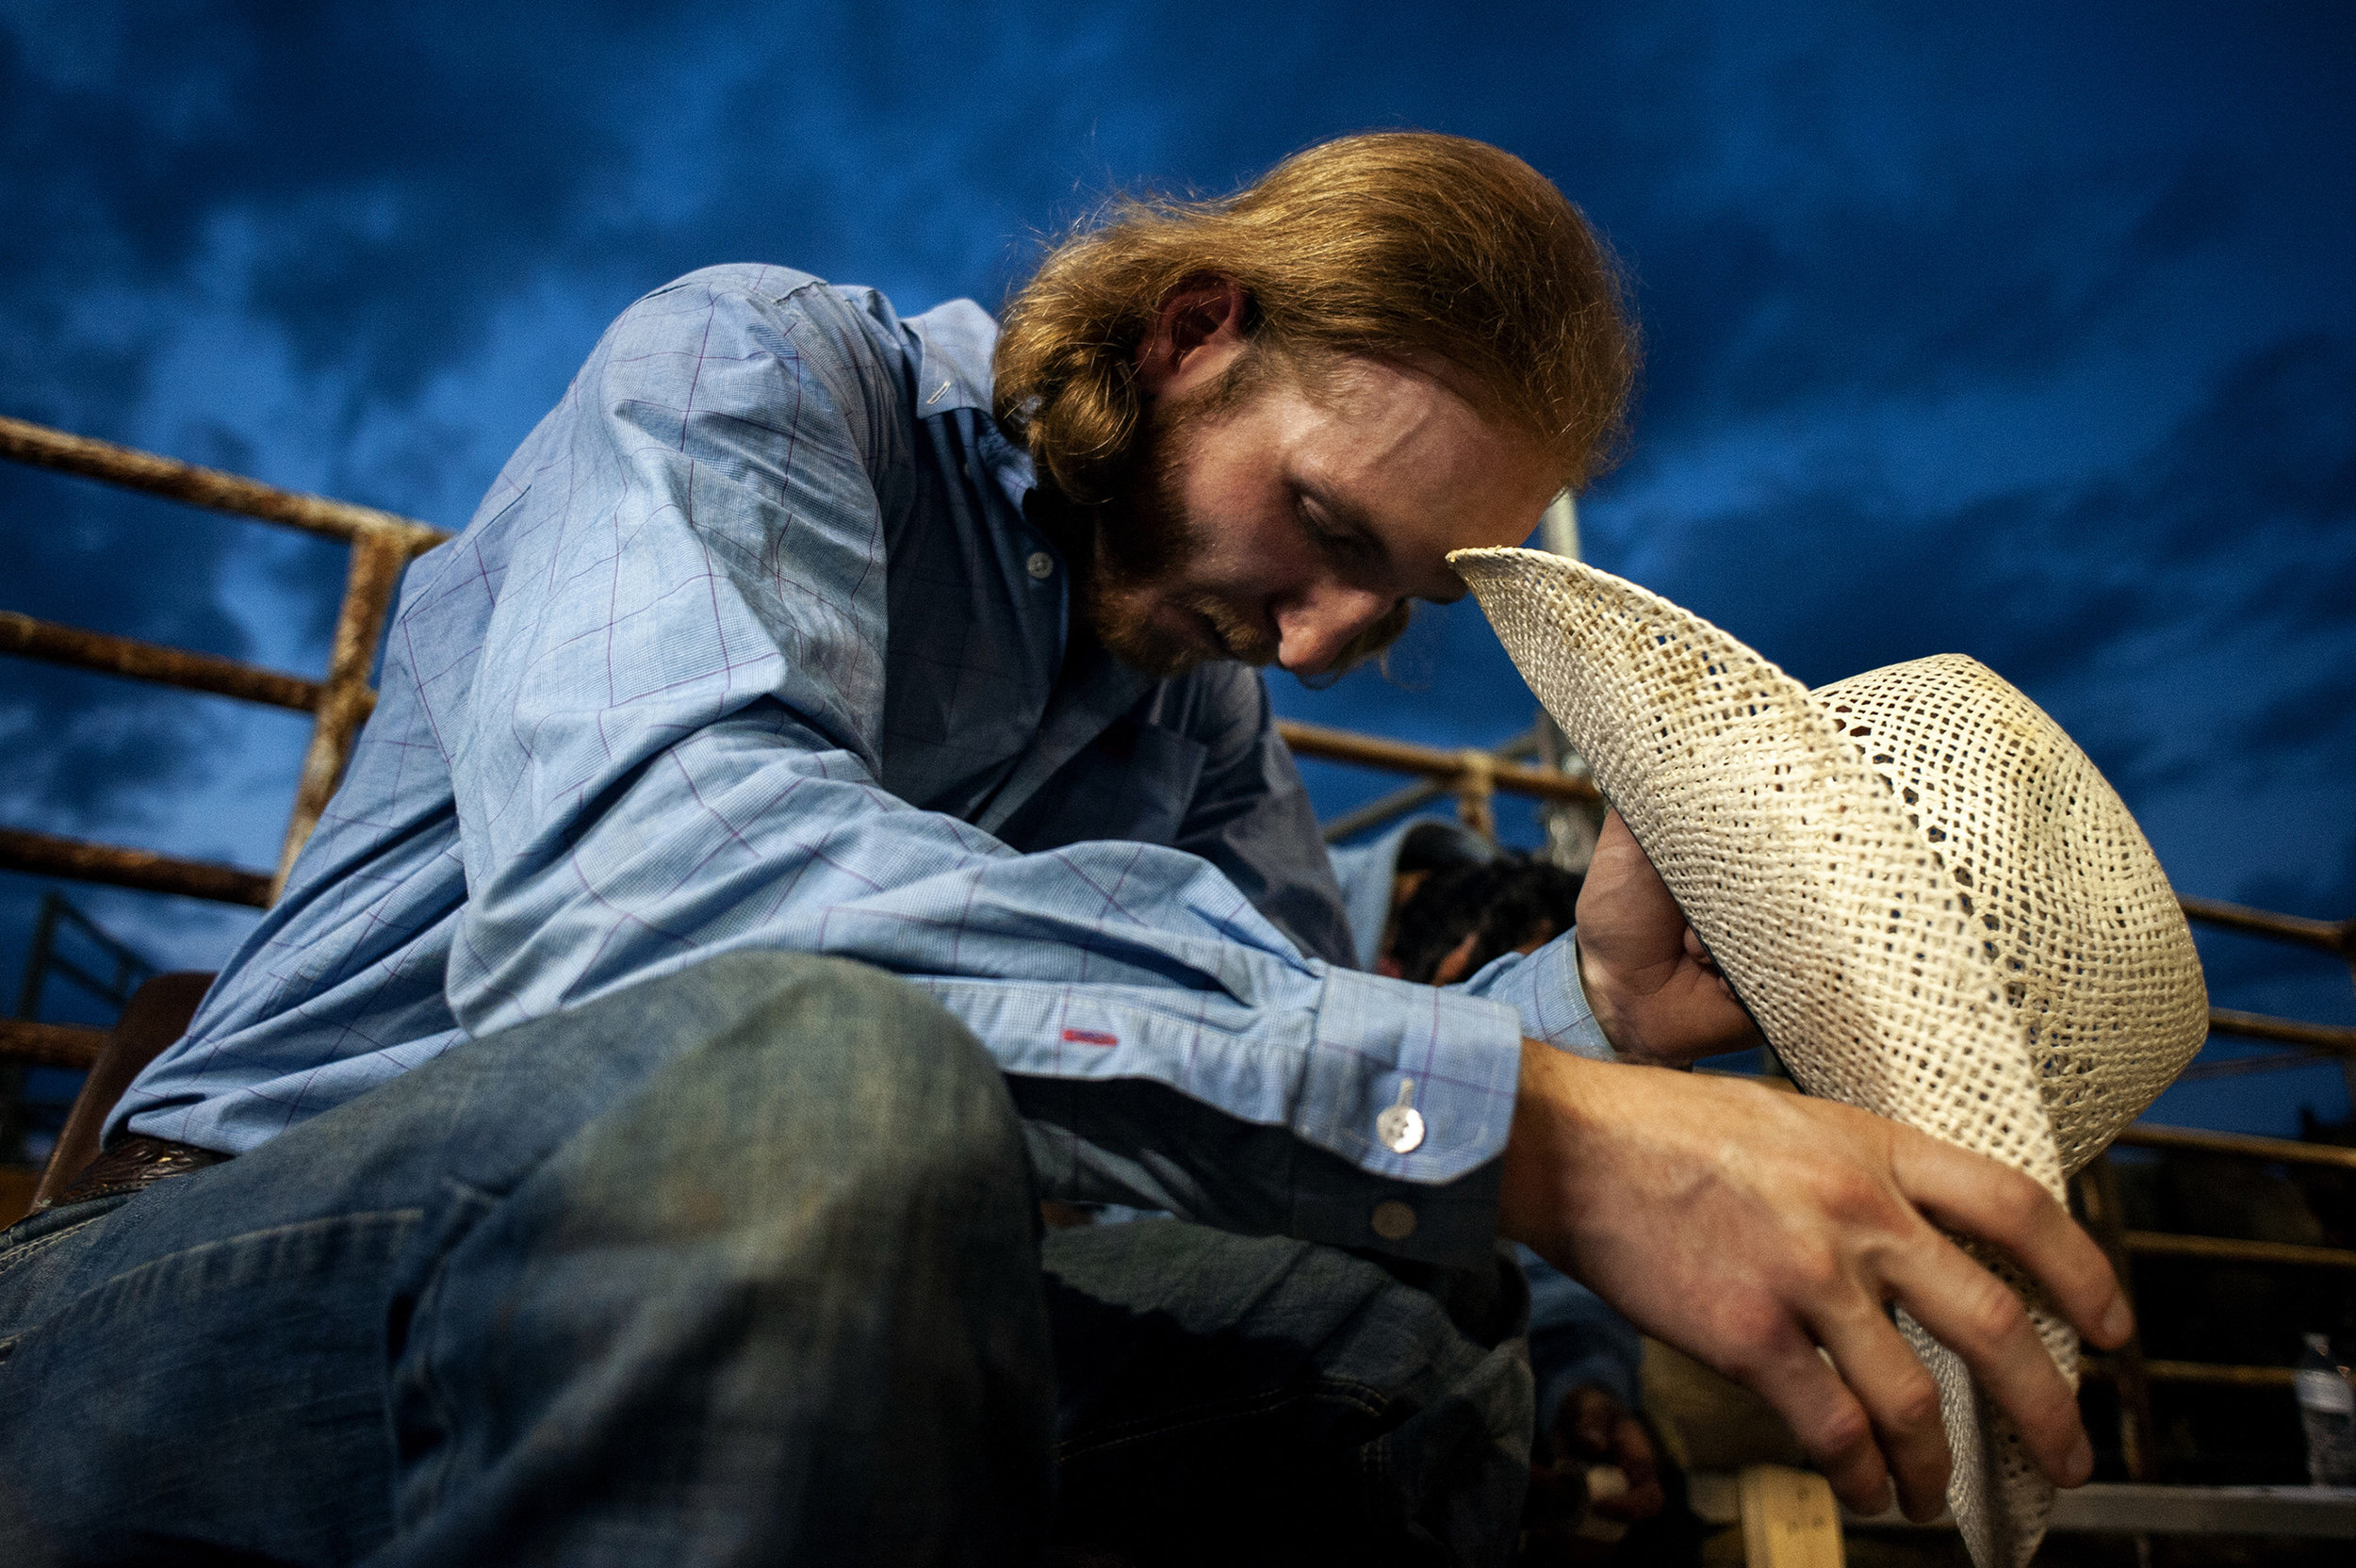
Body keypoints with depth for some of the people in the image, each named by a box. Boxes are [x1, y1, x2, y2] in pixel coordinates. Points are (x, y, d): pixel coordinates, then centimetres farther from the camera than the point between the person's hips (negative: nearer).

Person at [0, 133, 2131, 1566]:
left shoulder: (1203, 714, 8)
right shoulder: (752, 369, -13)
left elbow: (1301, 1066, 5)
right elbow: (635, 870, -34)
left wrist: (1586, 1005, -16)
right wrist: (1512, 1117, -39)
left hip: (753, 1311, 6)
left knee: (1398, 1338, -8)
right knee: (823, 1068, -38)